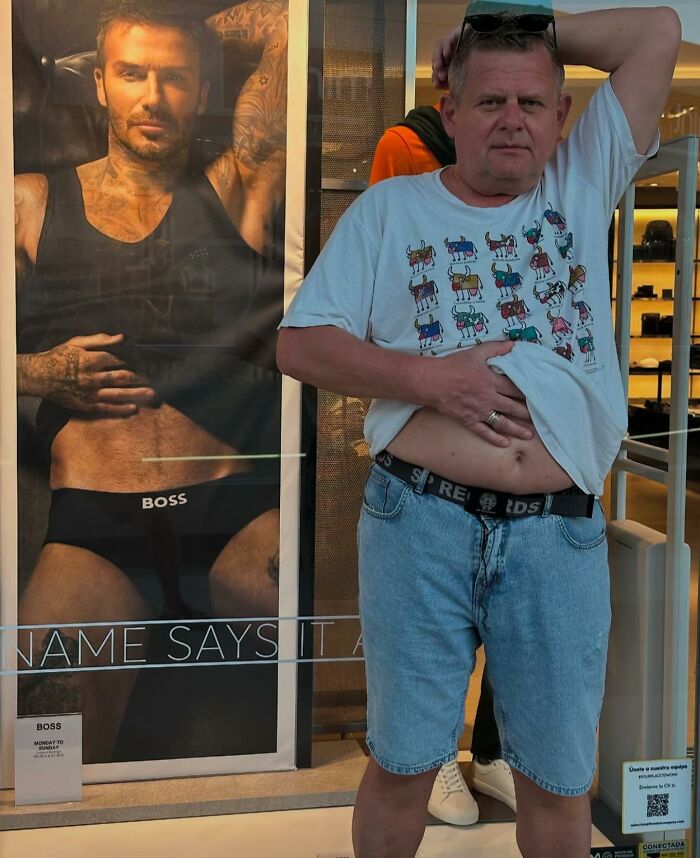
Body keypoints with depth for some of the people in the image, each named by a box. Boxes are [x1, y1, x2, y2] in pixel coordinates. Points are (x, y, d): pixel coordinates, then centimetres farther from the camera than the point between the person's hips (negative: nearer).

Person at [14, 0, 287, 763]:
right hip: (94, 526, 0)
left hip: (237, 509, 1)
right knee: (47, 699, -28)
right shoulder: (31, 205, 17)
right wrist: (39, 373, -1)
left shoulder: (234, 190, 15)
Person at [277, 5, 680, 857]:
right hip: (420, 522, -1)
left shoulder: (583, 184, 11)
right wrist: (426, 377, -10)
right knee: (402, 763, 10)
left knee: (558, 776, 11)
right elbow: (300, 343, 4)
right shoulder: (388, 208, 8)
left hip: (560, 534, 1)